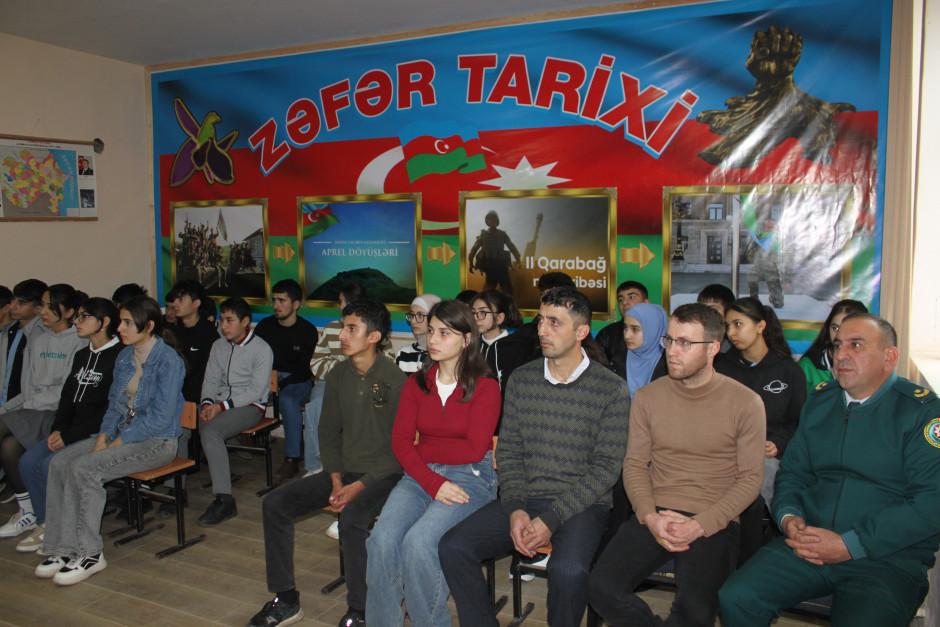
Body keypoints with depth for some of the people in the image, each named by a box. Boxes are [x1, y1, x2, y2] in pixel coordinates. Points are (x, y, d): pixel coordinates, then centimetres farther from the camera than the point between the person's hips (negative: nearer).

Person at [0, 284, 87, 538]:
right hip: (33, 411, 6)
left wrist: (32, 403, -9)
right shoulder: (38, 342, 17)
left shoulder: (80, 343, -5)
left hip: (59, 413, -6)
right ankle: (27, 512, -7)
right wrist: (27, 404, -3)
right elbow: (28, 385, 15)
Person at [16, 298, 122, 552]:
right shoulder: (82, 356, 15)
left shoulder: (119, 357, -15)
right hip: (74, 431, 9)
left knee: (52, 463, -22)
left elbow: (111, 410, -19)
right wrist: (57, 430, 1)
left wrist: (70, 437, -16)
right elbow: (68, 397, 17)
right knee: (29, 461, -6)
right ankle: (45, 524, 7)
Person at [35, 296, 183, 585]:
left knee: (84, 468, -24)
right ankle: (63, 548, -4)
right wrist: (103, 436, -2)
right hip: (122, 433, 8)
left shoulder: (168, 360, -16)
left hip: (156, 441, -8)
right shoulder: (124, 356, 9)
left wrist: (118, 443, -17)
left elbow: (160, 418, -19)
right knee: (59, 461, -9)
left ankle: (89, 554, -10)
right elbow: (115, 403, 15)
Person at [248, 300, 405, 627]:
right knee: (275, 504, -6)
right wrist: (336, 479, -3)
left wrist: (360, 486, -19)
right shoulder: (338, 375, 5)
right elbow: (328, 432, 10)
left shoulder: (395, 381, -15)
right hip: (344, 472, 7)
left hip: (384, 474, -7)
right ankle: (286, 600, 7)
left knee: (351, 518, -34)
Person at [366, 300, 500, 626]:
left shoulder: (485, 387, -2)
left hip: (469, 476, -4)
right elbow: (400, 442, 1)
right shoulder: (416, 383, 10)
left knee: (418, 542, -27)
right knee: (382, 540, -23)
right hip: (420, 475, 4)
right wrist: (434, 483, -15)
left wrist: (422, 448, 1)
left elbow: (474, 450, -10)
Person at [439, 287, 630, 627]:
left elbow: (606, 467, -9)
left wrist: (551, 519, -17)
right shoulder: (520, 379, 6)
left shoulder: (612, 390, -6)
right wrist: (515, 509, -9)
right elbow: (508, 450, 7)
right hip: (523, 499, 4)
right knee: (453, 547, -15)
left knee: (568, 570, -33)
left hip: (581, 505, -4)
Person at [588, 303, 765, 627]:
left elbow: (750, 478, -4)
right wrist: (651, 517, -11)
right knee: (602, 588, -18)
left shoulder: (746, 403, -3)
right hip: (654, 517, 3)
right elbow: (635, 465, 7)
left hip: (714, 523, -3)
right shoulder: (648, 397, 6)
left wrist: (700, 525, -15)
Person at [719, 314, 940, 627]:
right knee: (736, 598, -17)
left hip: (888, 557, -3)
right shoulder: (820, 400, 14)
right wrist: (788, 517, -3)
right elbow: (792, 471, 19)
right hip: (810, 543, 4)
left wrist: (851, 545, -16)